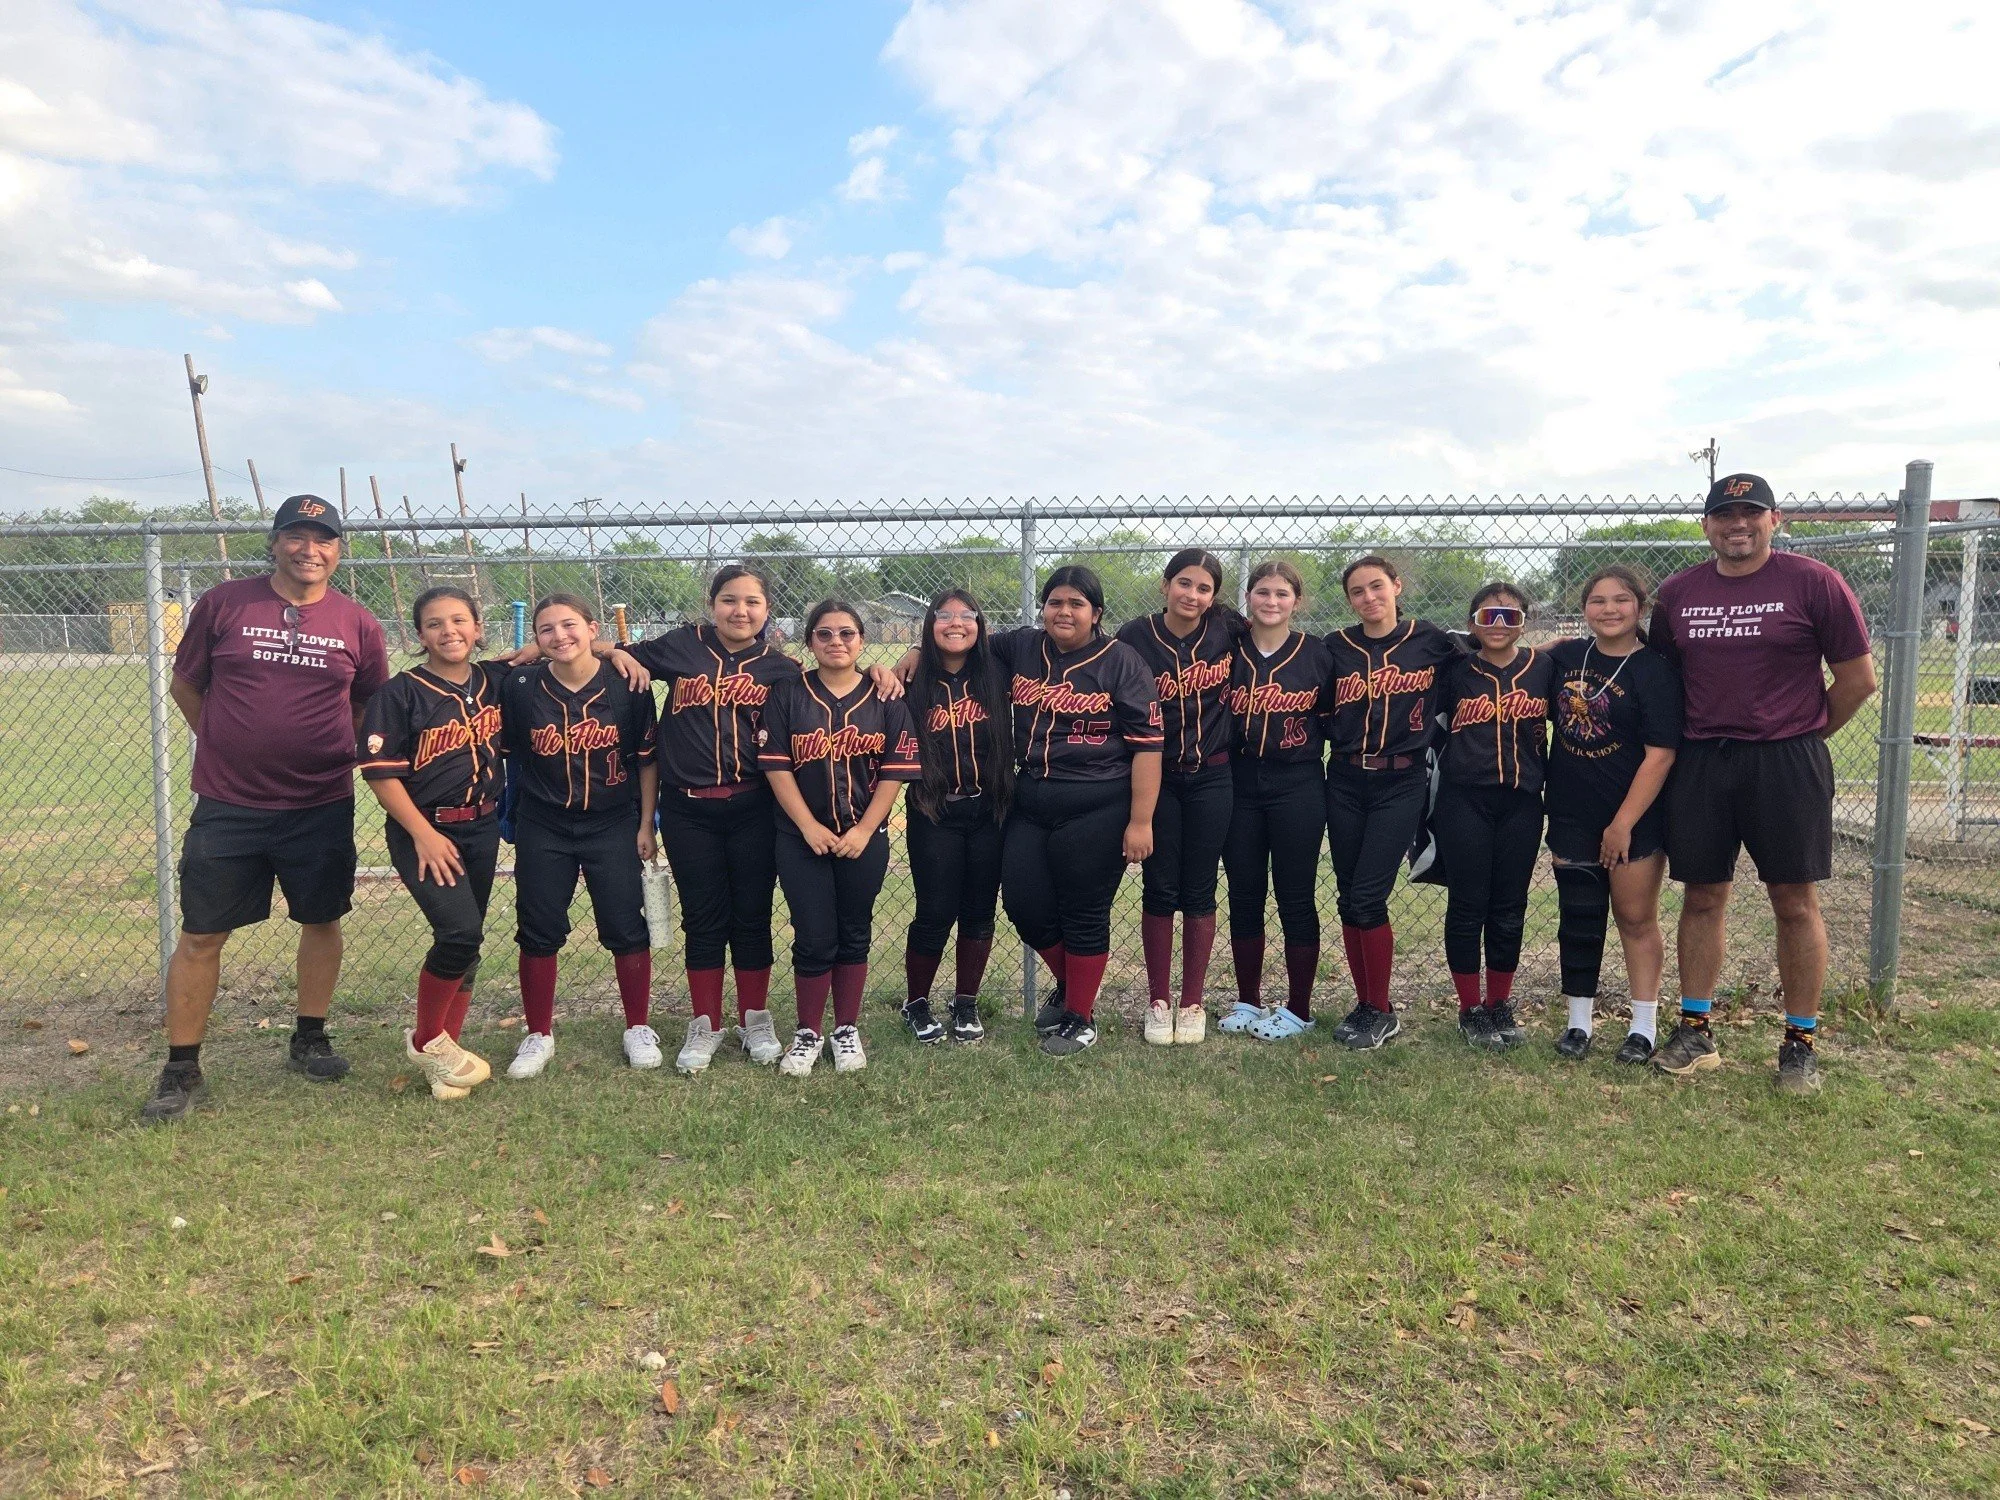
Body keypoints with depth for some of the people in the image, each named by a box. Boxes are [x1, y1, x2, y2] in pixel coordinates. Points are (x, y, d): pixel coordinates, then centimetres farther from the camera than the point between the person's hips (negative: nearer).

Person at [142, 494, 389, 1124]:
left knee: (322, 920, 11)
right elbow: (185, 684, 9)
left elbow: (372, 706, 15)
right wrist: (227, 745, 6)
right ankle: (181, 1071, 14)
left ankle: (310, 1041, 30)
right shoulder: (223, 604, -1)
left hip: (322, 806, 1)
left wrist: (333, 749, 5)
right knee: (201, 933, 2)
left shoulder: (358, 625, 1)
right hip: (227, 804, -1)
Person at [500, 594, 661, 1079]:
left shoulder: (626, 686, -8)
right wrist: (509, 811, 4)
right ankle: (538, 1035, 24)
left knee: (627, 929, 3)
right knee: (538, 932, 7)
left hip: (613, 826, -1)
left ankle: (638, 1029, 21)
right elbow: (505, 751, 4)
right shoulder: (520, 686, -6)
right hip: (542, 830, 1)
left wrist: (646, 825, -1)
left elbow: (647, 759, -1)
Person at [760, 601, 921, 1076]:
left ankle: (847, 1030, 24)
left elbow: (894, 772, -3)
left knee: (854, 935, 10)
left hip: (864, 839, 1)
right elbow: (776, 767, -5)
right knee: (814, 939, 2)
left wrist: (862, 831, -11)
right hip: (802, 839, -1)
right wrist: (810, 827, -12)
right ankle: (808, 1033, 18)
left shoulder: (885, 699, 1)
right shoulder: (788, 695, 0)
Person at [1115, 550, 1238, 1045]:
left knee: (1198, 892, 7)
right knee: (1159, 890, 5)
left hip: (1211, 779, 1)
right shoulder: (1135, 637, -7)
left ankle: (1193, 1003, 18)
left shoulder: (1227, 630, -3)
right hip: (1155, 778, -1)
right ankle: (1158, 1002, 18)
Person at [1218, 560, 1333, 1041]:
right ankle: (1247, 1002, 22)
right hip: (1240, 788, 2)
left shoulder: (1318, 654, -1)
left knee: (1296, 898, 4)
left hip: (1298, 789, -2)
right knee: (1243, 897, 9)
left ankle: (1299, 1009, 15)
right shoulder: (1228, 653, 4)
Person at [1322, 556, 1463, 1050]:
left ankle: (1382, 1013, 6)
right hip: (1345, 782, 3)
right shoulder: (1336, 647, 5)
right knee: (1348, 897, 6)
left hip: (1400, 783, -3)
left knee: (1367, 897, -9)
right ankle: (1364, 1004, 21)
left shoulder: (1430, 641, -1)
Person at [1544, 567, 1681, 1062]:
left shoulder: (1655, 670, -11)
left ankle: (1644, 1027, 18)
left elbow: (1660, 755, -15)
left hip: (1633, 818, -4)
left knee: (1636, 919, 7)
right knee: (1578, 920, 10)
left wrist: (1623, 824, -17)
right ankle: (1578, 1022, 21)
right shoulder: (1566, 657, 4)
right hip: (1571, 817, 4)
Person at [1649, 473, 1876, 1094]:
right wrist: (1706, 729, 9)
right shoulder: (1677, 592, 6)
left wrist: (1803, 734, 5)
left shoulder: (1814, 583, -4)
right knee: (1702, 898, 8)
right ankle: (1695, 1030, 18)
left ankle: (1800, 1042, 15)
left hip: (1787, 761, -3)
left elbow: (1858, 678, 0)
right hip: (1700, 762, 3)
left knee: (1796, 903, 3)